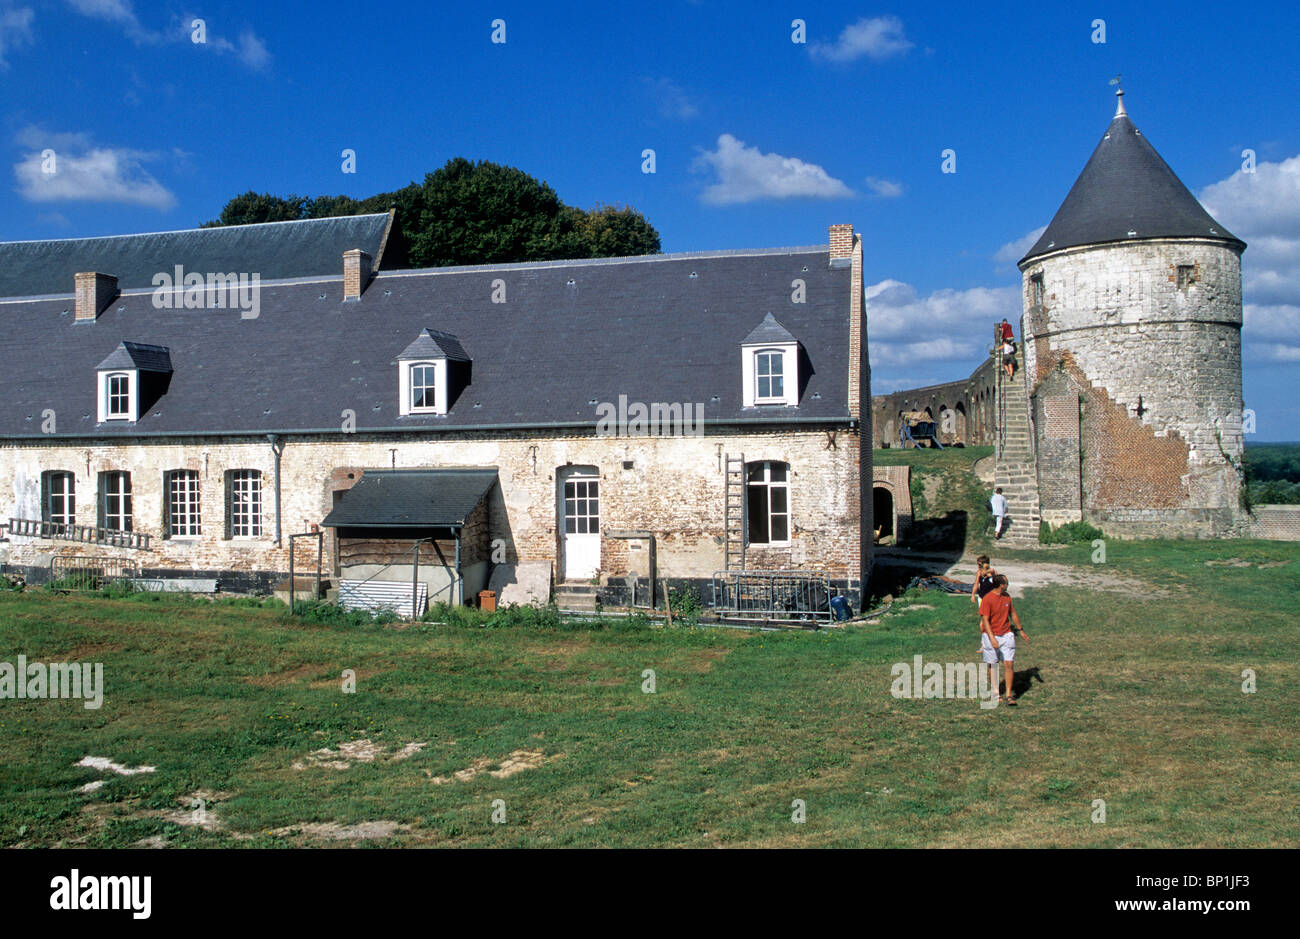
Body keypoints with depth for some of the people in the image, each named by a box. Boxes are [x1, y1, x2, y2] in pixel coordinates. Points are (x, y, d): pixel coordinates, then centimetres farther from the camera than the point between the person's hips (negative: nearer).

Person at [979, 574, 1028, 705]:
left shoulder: (1006, 596, 7)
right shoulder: (987, 599, -14)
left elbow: (1013, 614, 20)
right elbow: (985, 620, -17)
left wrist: (1021, 630, 25)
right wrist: (992, 638, -26)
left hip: (1006, 635, 5)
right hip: (991, 635, -5)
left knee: (1009, 664, -5)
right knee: (992, 665, 6)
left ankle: (1009, 694, -1)